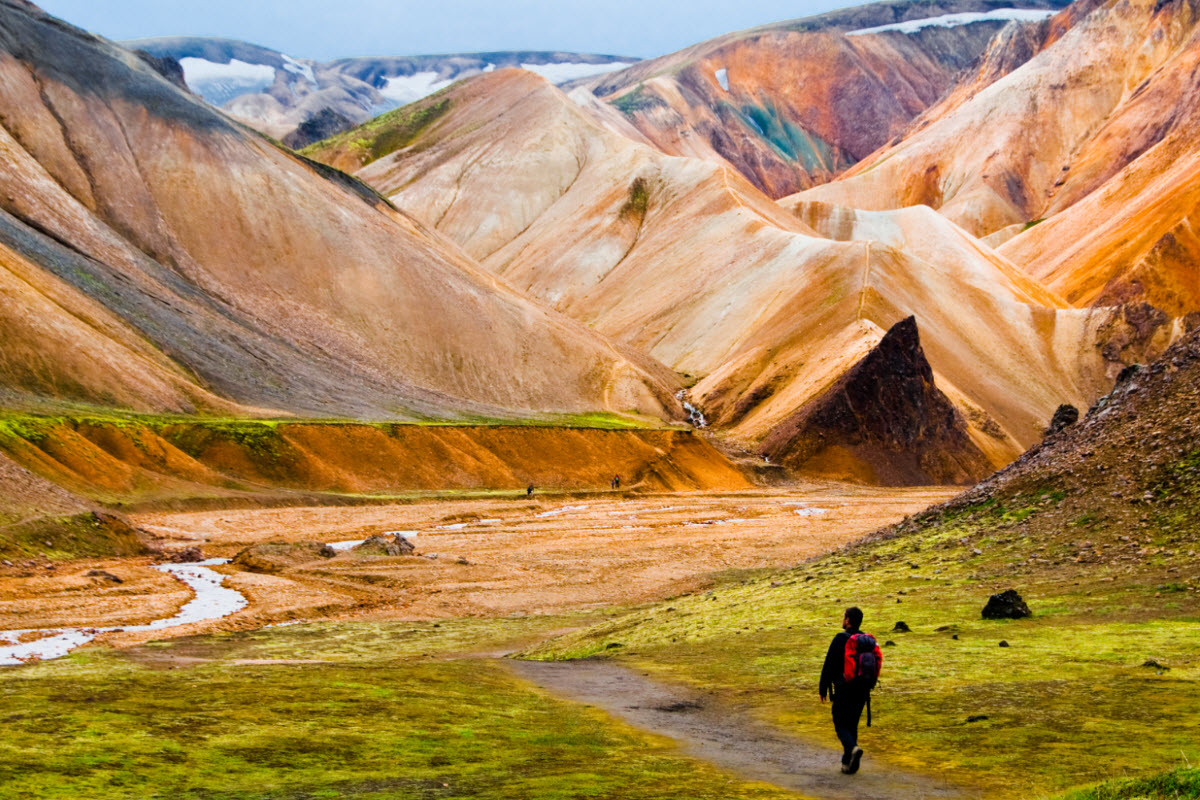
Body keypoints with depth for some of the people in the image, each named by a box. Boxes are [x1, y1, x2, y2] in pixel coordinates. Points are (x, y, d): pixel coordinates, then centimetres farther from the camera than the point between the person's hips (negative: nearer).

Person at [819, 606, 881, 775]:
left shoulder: (840, 639, -12)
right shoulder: (869, 641, 6)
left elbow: (829, 666, -12)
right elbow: (875, 665, 11)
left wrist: (823, 689, -3)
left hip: (844, 691, -5)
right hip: (862, 691, 5)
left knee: (841, 725, 5)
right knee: (852, 725, 15)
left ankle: (853, 749, -22)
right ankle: (848, 763, 14)